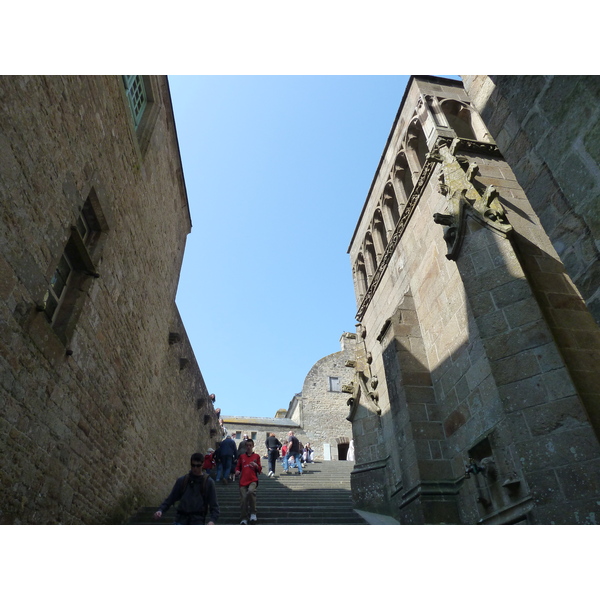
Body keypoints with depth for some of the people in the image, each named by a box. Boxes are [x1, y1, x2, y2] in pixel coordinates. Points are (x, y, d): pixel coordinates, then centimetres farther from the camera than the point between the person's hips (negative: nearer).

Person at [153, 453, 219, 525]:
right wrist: (160, 510, -6)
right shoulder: (182, 480, 6)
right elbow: (170, 499, 11)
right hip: (181, 519, 2)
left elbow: (214, 505, -1)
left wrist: (212, 520, -18)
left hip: (197, 521, -1)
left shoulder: (208, 482, 0)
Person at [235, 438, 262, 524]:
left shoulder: (256, 456, 9)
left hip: (253, 480, -3)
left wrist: (256, 465, -11)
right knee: (243, 499, -4)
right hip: (243, 481, 3)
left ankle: (253, 513, -14)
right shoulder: (241, 456, 13)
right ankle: (244, 519, 12)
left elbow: (260, 470, 10)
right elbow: (238, 467, 19)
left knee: (251, 491, -31)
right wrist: (237, 471, -3)